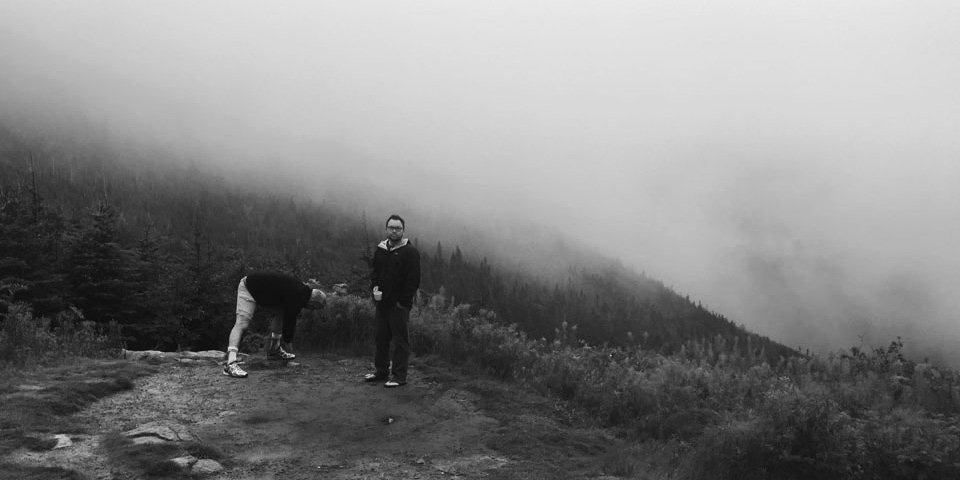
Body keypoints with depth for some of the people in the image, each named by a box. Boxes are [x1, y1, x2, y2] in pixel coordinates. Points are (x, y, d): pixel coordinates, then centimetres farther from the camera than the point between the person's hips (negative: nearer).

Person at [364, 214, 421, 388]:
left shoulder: (410, 251, -7)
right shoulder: (380, 249, 12)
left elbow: (413, 280, -11)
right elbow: (374, 271, 21)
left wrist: (403, 300, -14)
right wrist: (375, 287, 1)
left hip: (399, 304, -6)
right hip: (382, 302, 7)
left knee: (400, 340, -2)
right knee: (381, 337, 13)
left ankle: (399, 376, 4)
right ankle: (381, 371, 25)